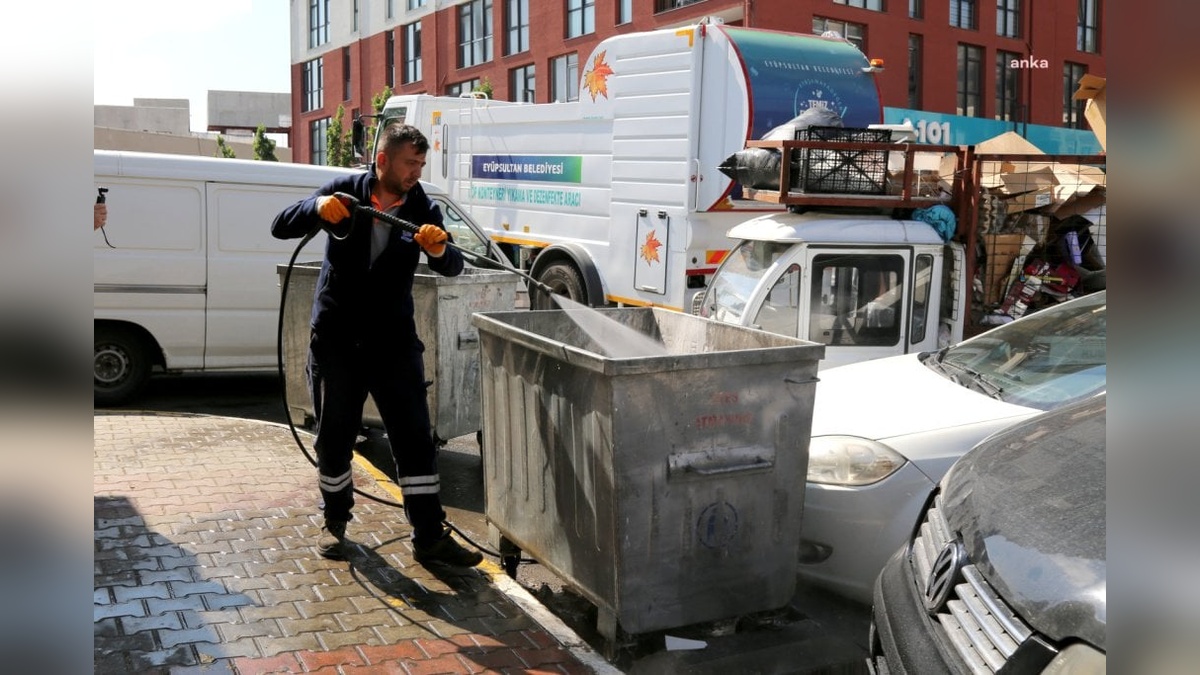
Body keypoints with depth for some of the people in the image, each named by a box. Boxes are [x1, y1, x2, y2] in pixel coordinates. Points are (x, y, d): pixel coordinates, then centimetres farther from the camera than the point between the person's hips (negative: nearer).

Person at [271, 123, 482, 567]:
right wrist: (317, 207, -25)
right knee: (335, 435, 10)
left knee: (415, 437, -2)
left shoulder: (423, 209, -1)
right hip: (336, 339, 0)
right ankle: (335, 521, 30)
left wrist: (439, 251, -35)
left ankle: (429, 537, 6)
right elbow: (281, 227, -4)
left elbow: (453, 267, -11)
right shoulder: (344, 192, -3)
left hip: (394, 340, 1)